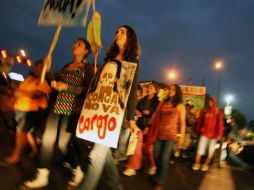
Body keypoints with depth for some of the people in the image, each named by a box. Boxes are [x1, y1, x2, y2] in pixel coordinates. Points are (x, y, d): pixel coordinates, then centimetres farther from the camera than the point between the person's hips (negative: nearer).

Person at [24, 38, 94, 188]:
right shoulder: (67, 65, 18)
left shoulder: (88, 67, -3)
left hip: (72, 109, -6)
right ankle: (42, 176, 15)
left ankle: (78, 171, 20)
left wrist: (67, 87, -17)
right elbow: (54, 80, 19)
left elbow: (88, 90, -14)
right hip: (57, 106, 7)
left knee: (63, 143, -4)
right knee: (47, 139, 3)